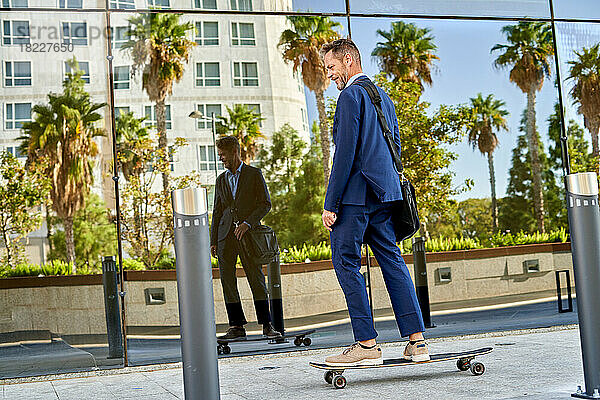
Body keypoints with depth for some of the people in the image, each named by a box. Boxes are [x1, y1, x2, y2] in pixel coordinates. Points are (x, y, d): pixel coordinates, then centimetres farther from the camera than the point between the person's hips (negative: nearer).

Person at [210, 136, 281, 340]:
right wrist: (213, 241, 10)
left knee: (257, 279, -5)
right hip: (226, 235, 4)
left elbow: (265, 204, -1)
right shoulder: (221, 180, 18)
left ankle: (266, 325, 0)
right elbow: (217, 212, 18)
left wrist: (247, 223, -13)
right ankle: (237, 326, 4)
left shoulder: (254, 174, 5)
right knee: (227, 281, -1)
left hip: (248, 233, -4)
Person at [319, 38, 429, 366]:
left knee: (346, 262, -2)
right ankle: (416, 341, 9)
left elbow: (346, 152, -16)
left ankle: (367, 345, -3)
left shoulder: (351, 95, -8)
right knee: (392, 260, 10)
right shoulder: (384, 97, 19)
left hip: (355, 195, -9)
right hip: (385, 194, 9)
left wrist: (330, 203, -15)